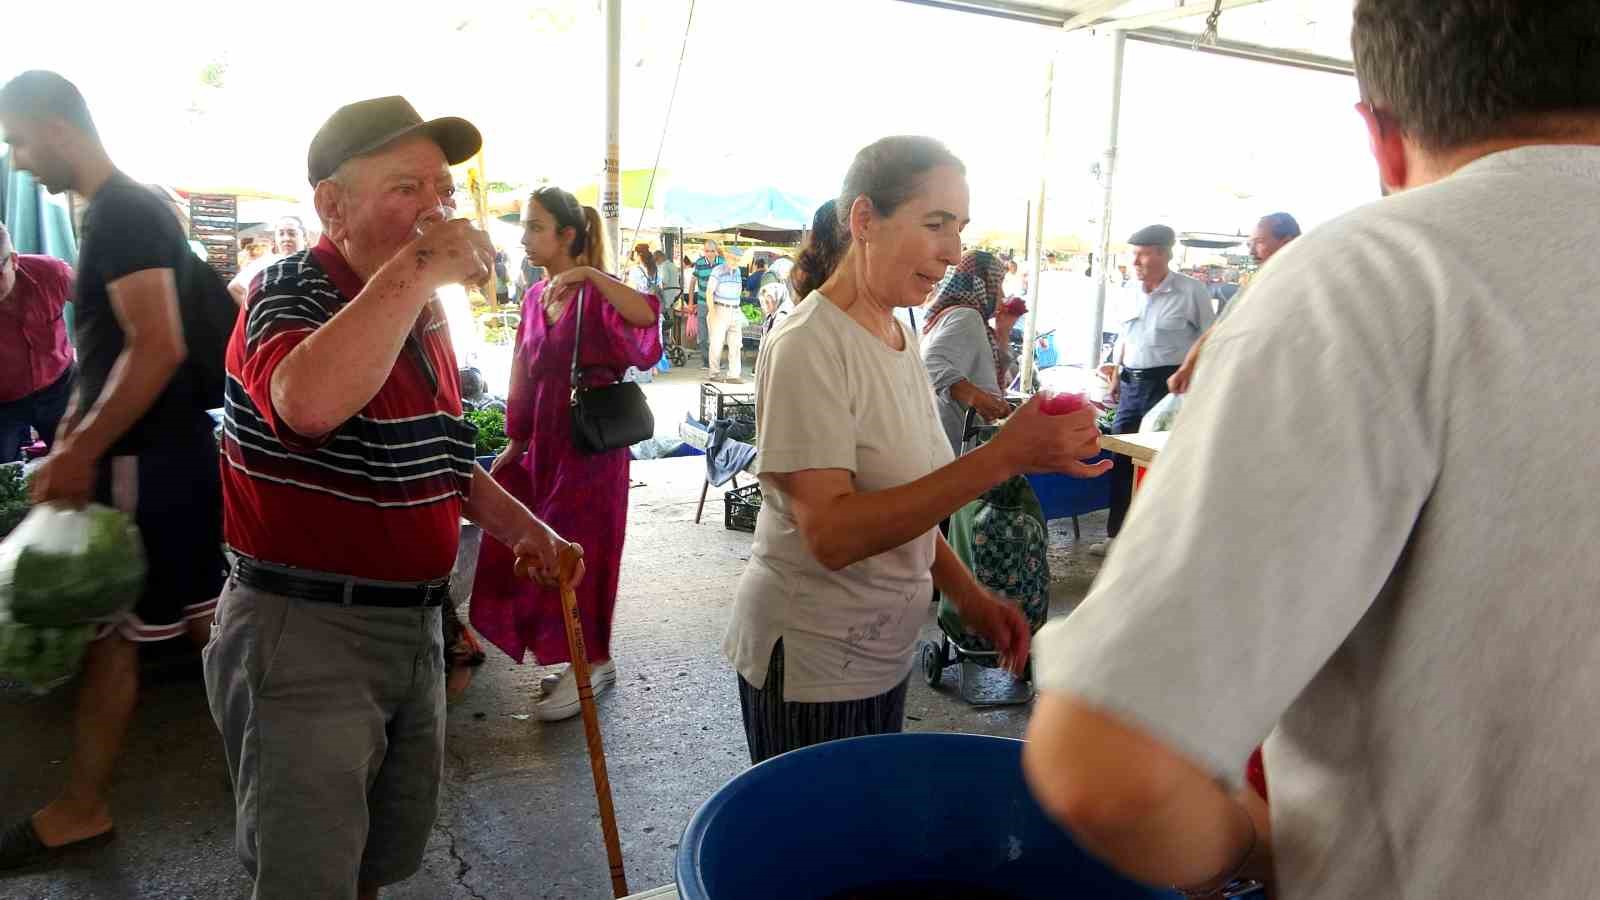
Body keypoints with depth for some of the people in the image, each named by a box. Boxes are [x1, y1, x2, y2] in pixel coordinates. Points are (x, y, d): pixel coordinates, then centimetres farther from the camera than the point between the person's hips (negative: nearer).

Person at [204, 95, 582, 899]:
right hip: (303, 630, -8)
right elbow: (309, 403, -41)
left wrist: (518, 525, 12)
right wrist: (414, 270, -34)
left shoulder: (425, 318, 9)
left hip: (414, 624, 8)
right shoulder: (290, 291, -16)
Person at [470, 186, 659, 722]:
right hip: (545, 443, 8)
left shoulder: (597, 294, -10)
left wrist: (592, 275, -34)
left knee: (577, 551, -1)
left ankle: (592, 664, 15)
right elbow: (524, 377, 14)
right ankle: (589, 660, 27)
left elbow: (647, 316, -31)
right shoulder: (534, 299, 10)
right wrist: (515, 444, 13)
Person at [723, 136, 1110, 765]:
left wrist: (969, 597, 2)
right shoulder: (809, 346, -20)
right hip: (810, 664, -8)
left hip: (883, 654, 8)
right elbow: (830, 533, -29)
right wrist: (1002, 457, -34)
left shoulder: (899, 335, 6)